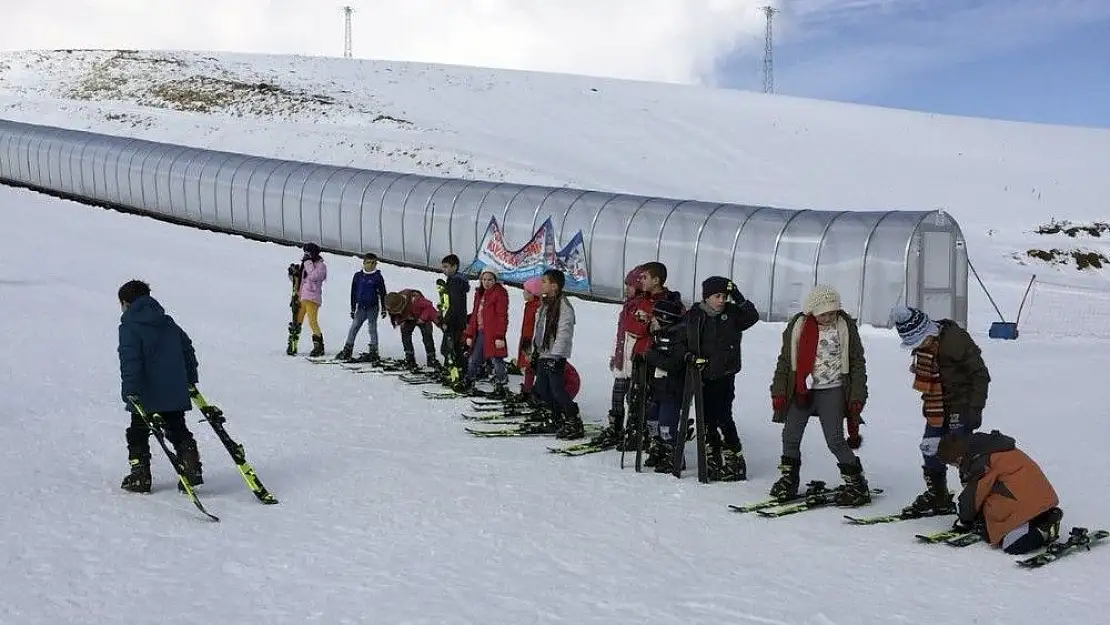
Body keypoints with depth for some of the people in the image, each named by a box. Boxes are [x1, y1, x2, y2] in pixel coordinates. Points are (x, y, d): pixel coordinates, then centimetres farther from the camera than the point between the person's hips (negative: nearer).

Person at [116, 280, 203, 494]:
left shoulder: (129, 327, -8)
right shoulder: (168, 323, 14)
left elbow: (130, 361, -18)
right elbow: (187, 348, 19)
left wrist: (130, 391, -18)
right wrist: (190, 380, 26)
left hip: (146, 394, -6)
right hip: (175, 392, 6)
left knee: (138, 433, 8)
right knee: (177, 430, 13)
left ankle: (140, 477, 7)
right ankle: (192, 469, 2)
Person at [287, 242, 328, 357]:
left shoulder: (321, 265, 0)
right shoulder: (304, 265, 18)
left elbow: (313, 276, -18)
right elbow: (296, 280, 24)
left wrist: (308, 262, -13)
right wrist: (293, 273, 4)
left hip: (312, 298, -7)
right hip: (300, 297, 7)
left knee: (312, 321, -13)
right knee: (296, 321, 4)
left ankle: (319, 346, -8)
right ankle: (292, 345, 9)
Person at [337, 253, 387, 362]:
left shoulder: (377, 277, -1)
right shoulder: (358, 276, 6)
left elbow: (383, 294, 3)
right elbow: (353, 293, 11)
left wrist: (383, 308, 0)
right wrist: (352, 308, 10)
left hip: (373, 307, -3)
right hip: (361, 307, 3)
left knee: (372, 328, -3)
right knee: (354, 327, -2)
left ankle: (373, 352, 1)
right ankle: (347, 350, 3)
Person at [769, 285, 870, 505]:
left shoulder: (846, 326, -4)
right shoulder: (797, 326, 0)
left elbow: (858, 362, 2)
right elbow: (785, 360, 8)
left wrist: (857, 396, -3)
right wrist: (779, 391, 4)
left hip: (832, 390, -3)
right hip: (801, 390, 3)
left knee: (835, 440, -9)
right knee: (790, 437, 3)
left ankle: (857, 484, 5)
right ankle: (789, 479, 22)